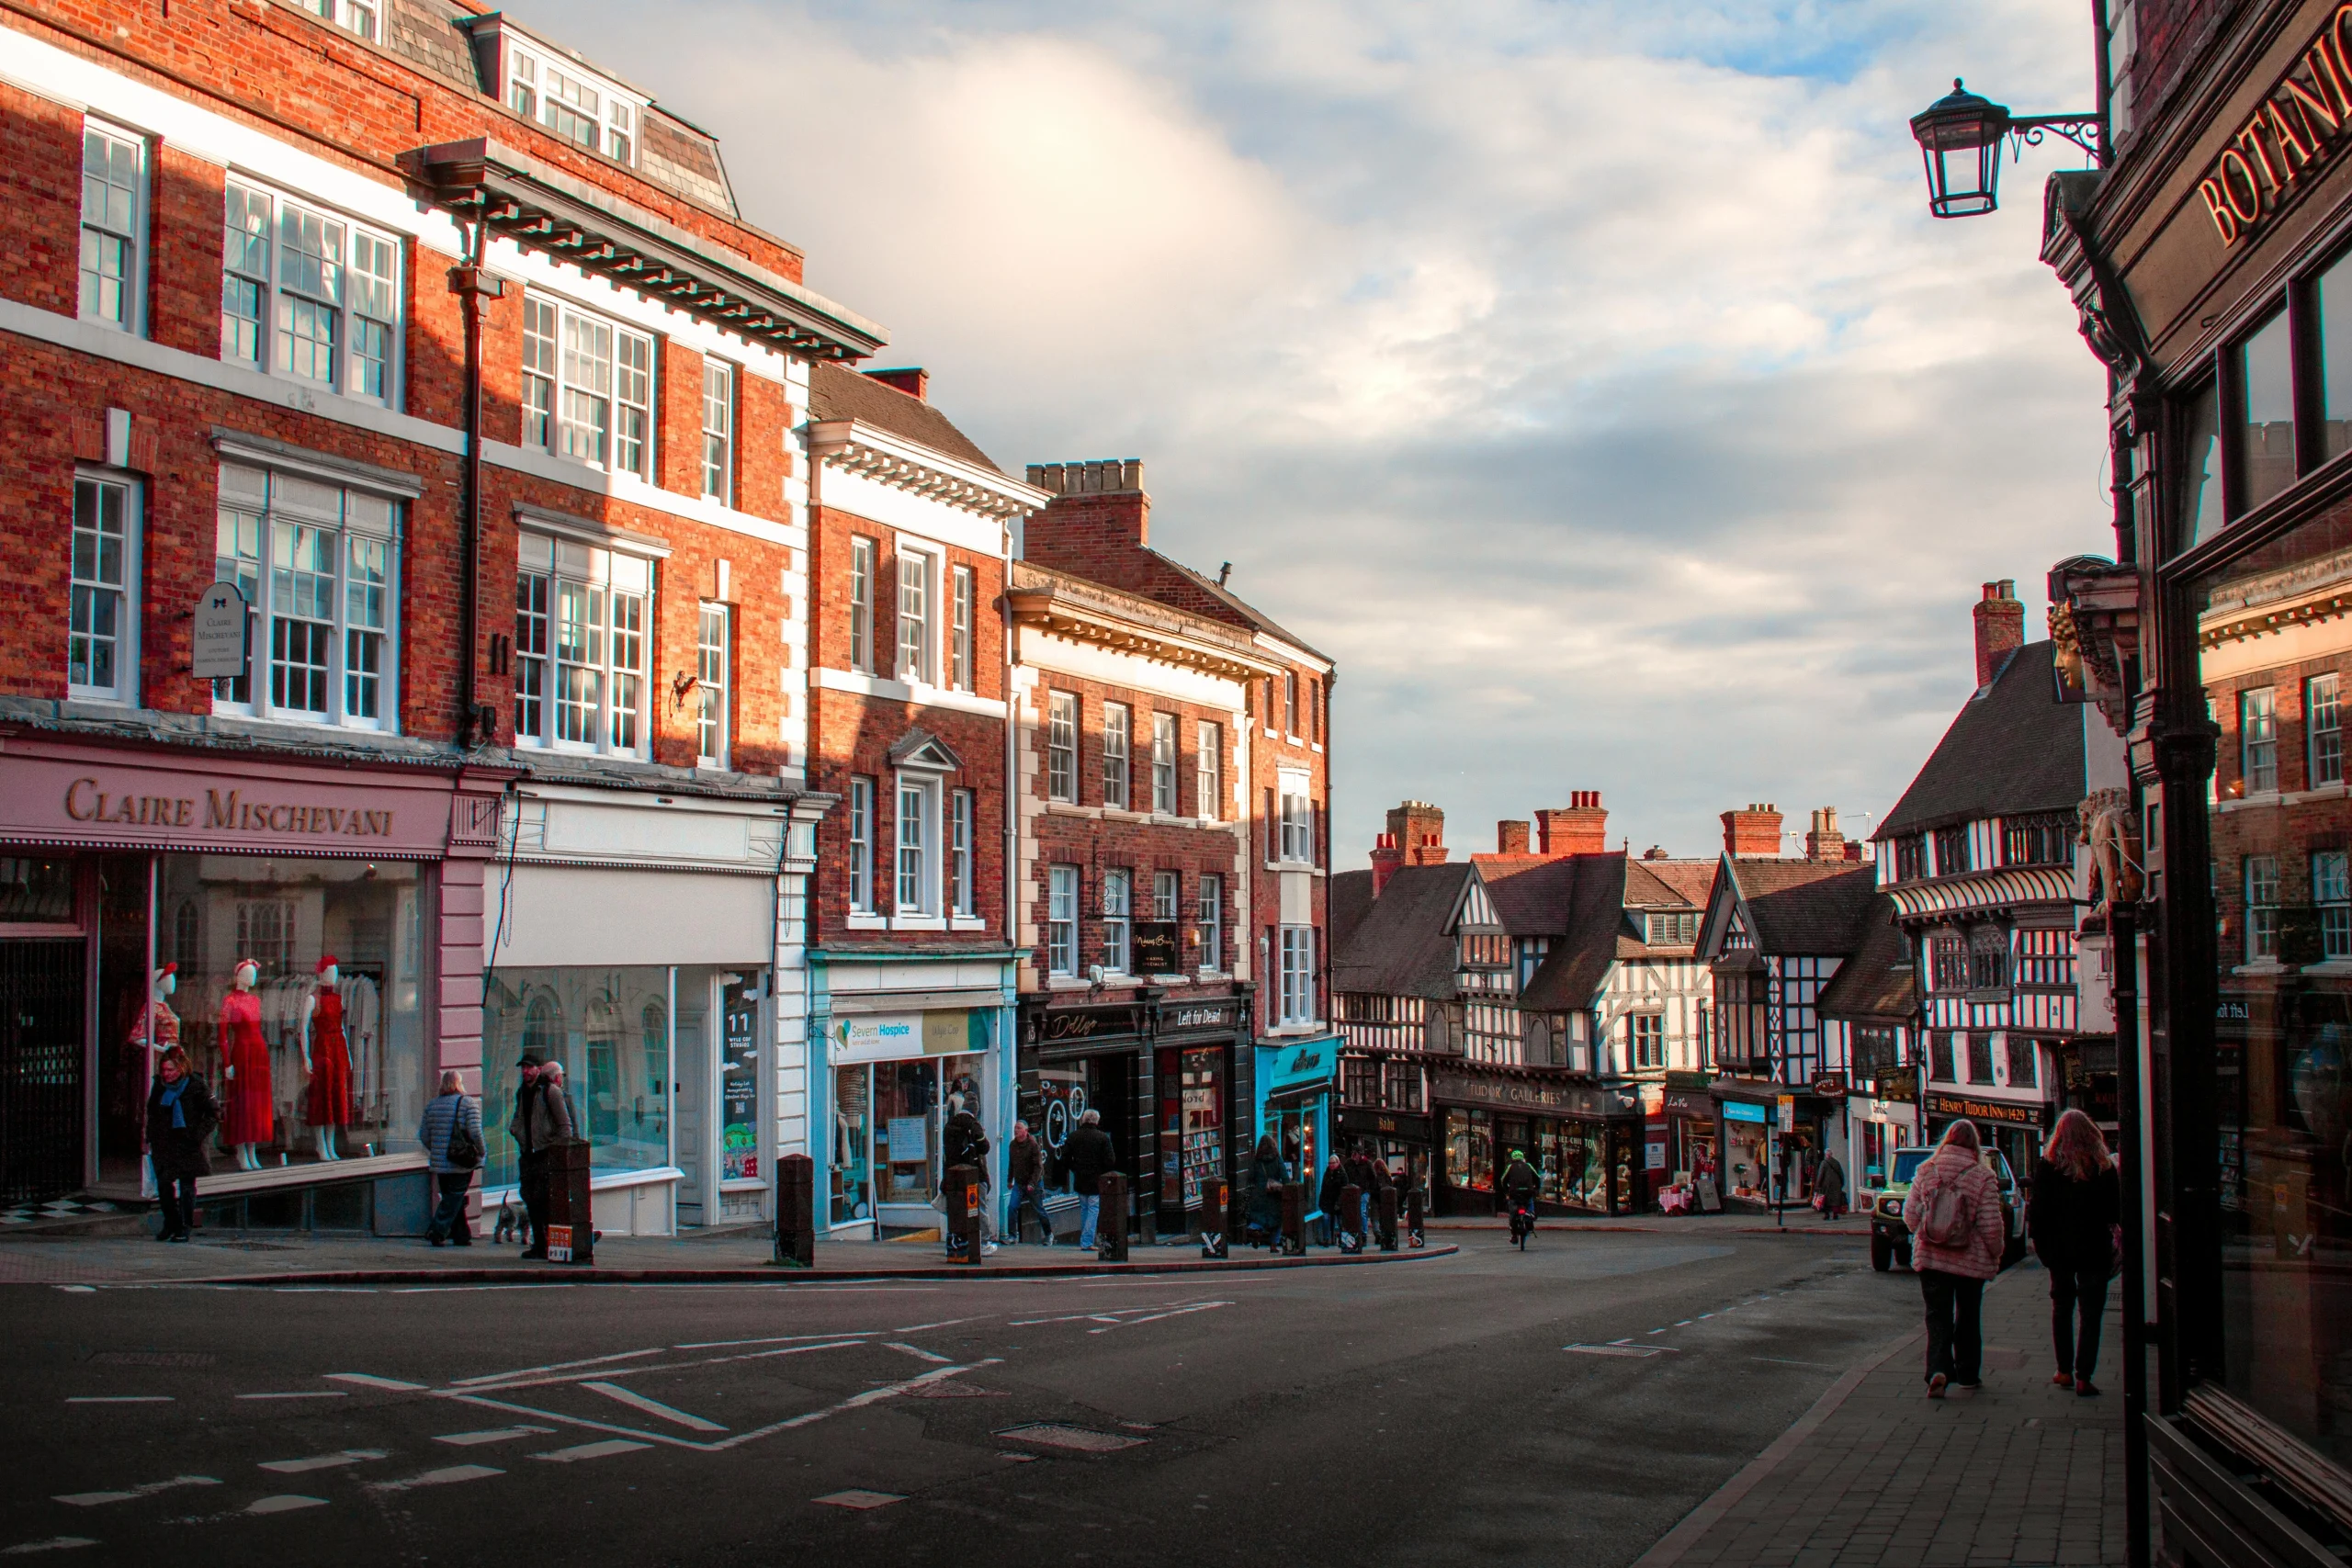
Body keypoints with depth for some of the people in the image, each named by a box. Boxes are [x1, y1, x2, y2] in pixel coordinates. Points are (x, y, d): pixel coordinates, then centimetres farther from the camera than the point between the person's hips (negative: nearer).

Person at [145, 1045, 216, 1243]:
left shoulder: (196, 1086, -8)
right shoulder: (159, 1086, 7)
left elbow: (213, 1114, -4)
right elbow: (152, 1112, 21)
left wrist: (198, 1135, -13)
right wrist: (150, 1138, 14)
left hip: (187, 1146, -5)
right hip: (163, 1144, 5)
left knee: (187, 1186, 0)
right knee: (163, 1184, 5)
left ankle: (185, 1227, 6)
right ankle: (171, 1223, 20)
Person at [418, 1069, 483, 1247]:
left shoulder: (431, 1104, 8)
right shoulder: (468, 1102, -6)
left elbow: (424, 1135, 9)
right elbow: (475, 1132, -15)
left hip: (439, 1164, 5)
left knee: (450, 1198, 14)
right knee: (455, 1198, -1)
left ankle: (462, 1235, 16)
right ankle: (438, 1231, -14)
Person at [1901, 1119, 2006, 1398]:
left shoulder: (1925, 1172, -3)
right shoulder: (1982, 1178, -11)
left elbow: (1910, 1214, 2)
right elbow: (1991, 1225, -11)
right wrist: (1995, 1254, 6)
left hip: (1929, 1258, 1)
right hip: (1971, 1261, -1)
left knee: (1937, 1317, 4)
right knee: (1968, 1318, 16)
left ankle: (1938, 1370, -16)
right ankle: (1967, 1374, 26)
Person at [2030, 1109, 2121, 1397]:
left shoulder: (2047, 1167, -8)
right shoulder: (2104, 1167, -7)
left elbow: (2038, 1211, -7)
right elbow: (2115, 1211, 0)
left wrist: (2038, 1240, 3)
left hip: (2059, 1249, 1)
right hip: (2094, 1250, -1)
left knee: (2062, 1308, 17)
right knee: (2090, 1312, 2)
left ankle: (2065, 1370, 18)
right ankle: (2083, 1376, -5)